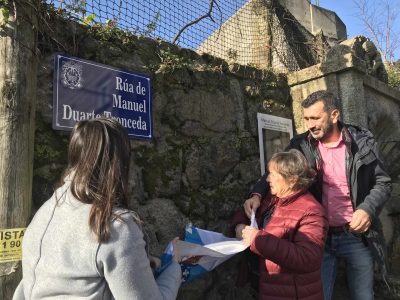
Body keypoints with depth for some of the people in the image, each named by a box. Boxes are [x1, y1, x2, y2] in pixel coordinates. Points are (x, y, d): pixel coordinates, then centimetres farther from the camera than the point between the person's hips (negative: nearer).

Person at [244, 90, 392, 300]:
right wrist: (257, 195, -20)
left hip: (356, 235, 0)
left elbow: (383, 182, 2)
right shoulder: (300, 146, -4)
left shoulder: (362, 141, -5)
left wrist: (368, 209, -17)